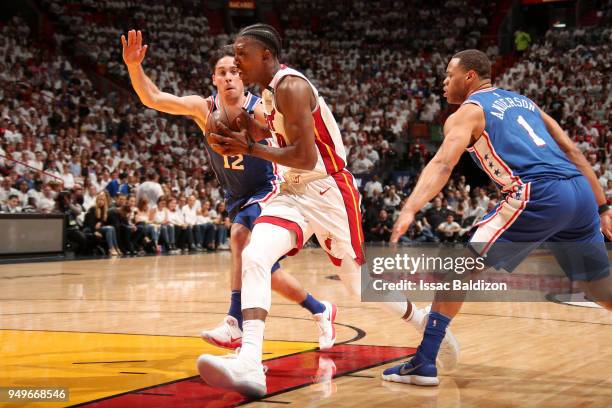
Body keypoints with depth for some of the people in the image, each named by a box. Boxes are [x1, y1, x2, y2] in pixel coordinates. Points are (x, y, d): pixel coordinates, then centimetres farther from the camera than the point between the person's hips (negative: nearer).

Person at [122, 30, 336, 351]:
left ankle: (235, 325, -32)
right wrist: (134, 67, -27)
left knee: (240, 236, -33)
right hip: (236, 198, 6)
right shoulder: (204, 109, -7)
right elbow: (152, 99, -13)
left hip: (267, 191, -6)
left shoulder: (258, 110, -19)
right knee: (264, 268, 7)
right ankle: (320, 310, 28)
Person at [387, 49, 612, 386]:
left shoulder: (468, 112, 9)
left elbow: (442, 164, -10)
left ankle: (424, 362, -5)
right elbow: (571, 151, 25)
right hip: (581, 193, 7)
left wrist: (410, 210, -22)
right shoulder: (523, 101, 29)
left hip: (538, 196, -7)